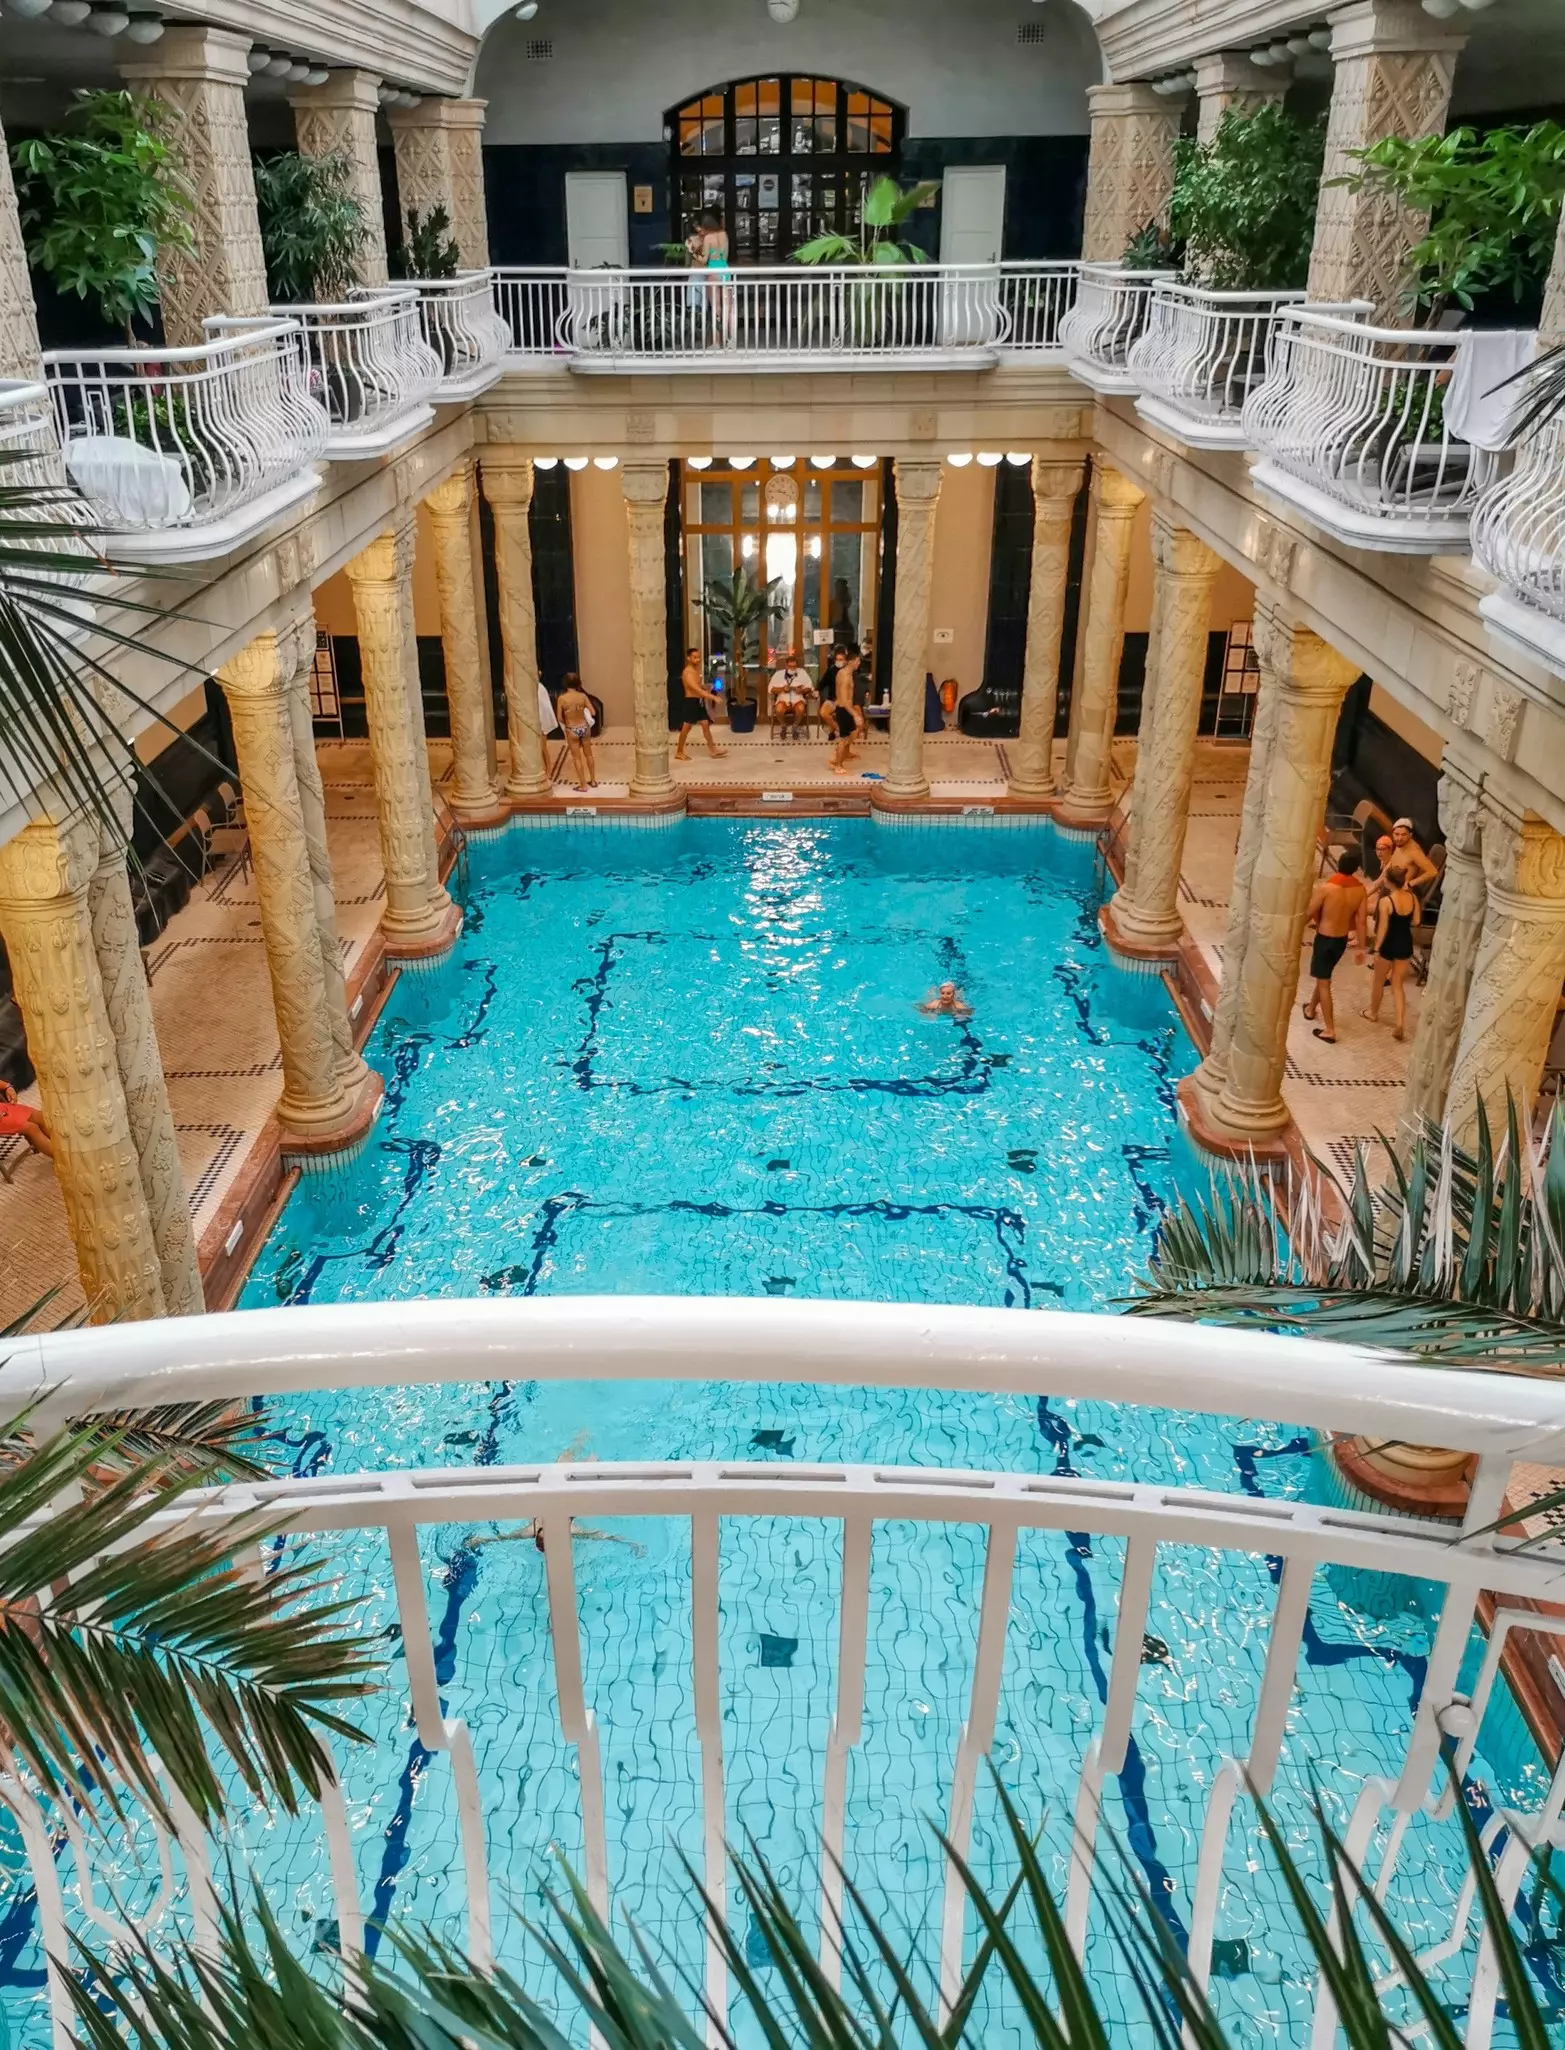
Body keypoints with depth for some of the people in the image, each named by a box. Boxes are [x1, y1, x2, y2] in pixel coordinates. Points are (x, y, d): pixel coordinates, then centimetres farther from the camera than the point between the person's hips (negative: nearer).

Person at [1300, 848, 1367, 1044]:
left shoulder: (1326, 887, -24)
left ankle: (1329, 1030, 4)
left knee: (1324, 982, 3)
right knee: (1324, 975, 27)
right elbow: (1361, 921, -2)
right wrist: (1360, 947, 7)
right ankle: (1311, 1008, 48)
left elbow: (1310, 913, -14)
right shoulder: (1360, 890, -8)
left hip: (1325, 938, -6)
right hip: (1342, 939, 6)